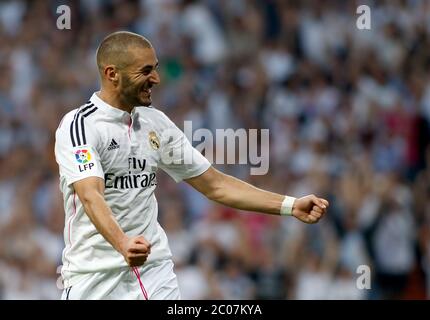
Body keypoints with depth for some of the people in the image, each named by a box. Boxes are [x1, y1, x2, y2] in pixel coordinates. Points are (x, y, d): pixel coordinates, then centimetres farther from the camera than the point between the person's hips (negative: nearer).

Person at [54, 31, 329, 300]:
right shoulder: (80, 125, -11)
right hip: (93, 278, -5)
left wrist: (291, 205, 4)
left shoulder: (156, 123, 9)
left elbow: (215, 185, 13)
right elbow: (90, 196, -27)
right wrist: (122, 243, -46)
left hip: (155, 272, 5)